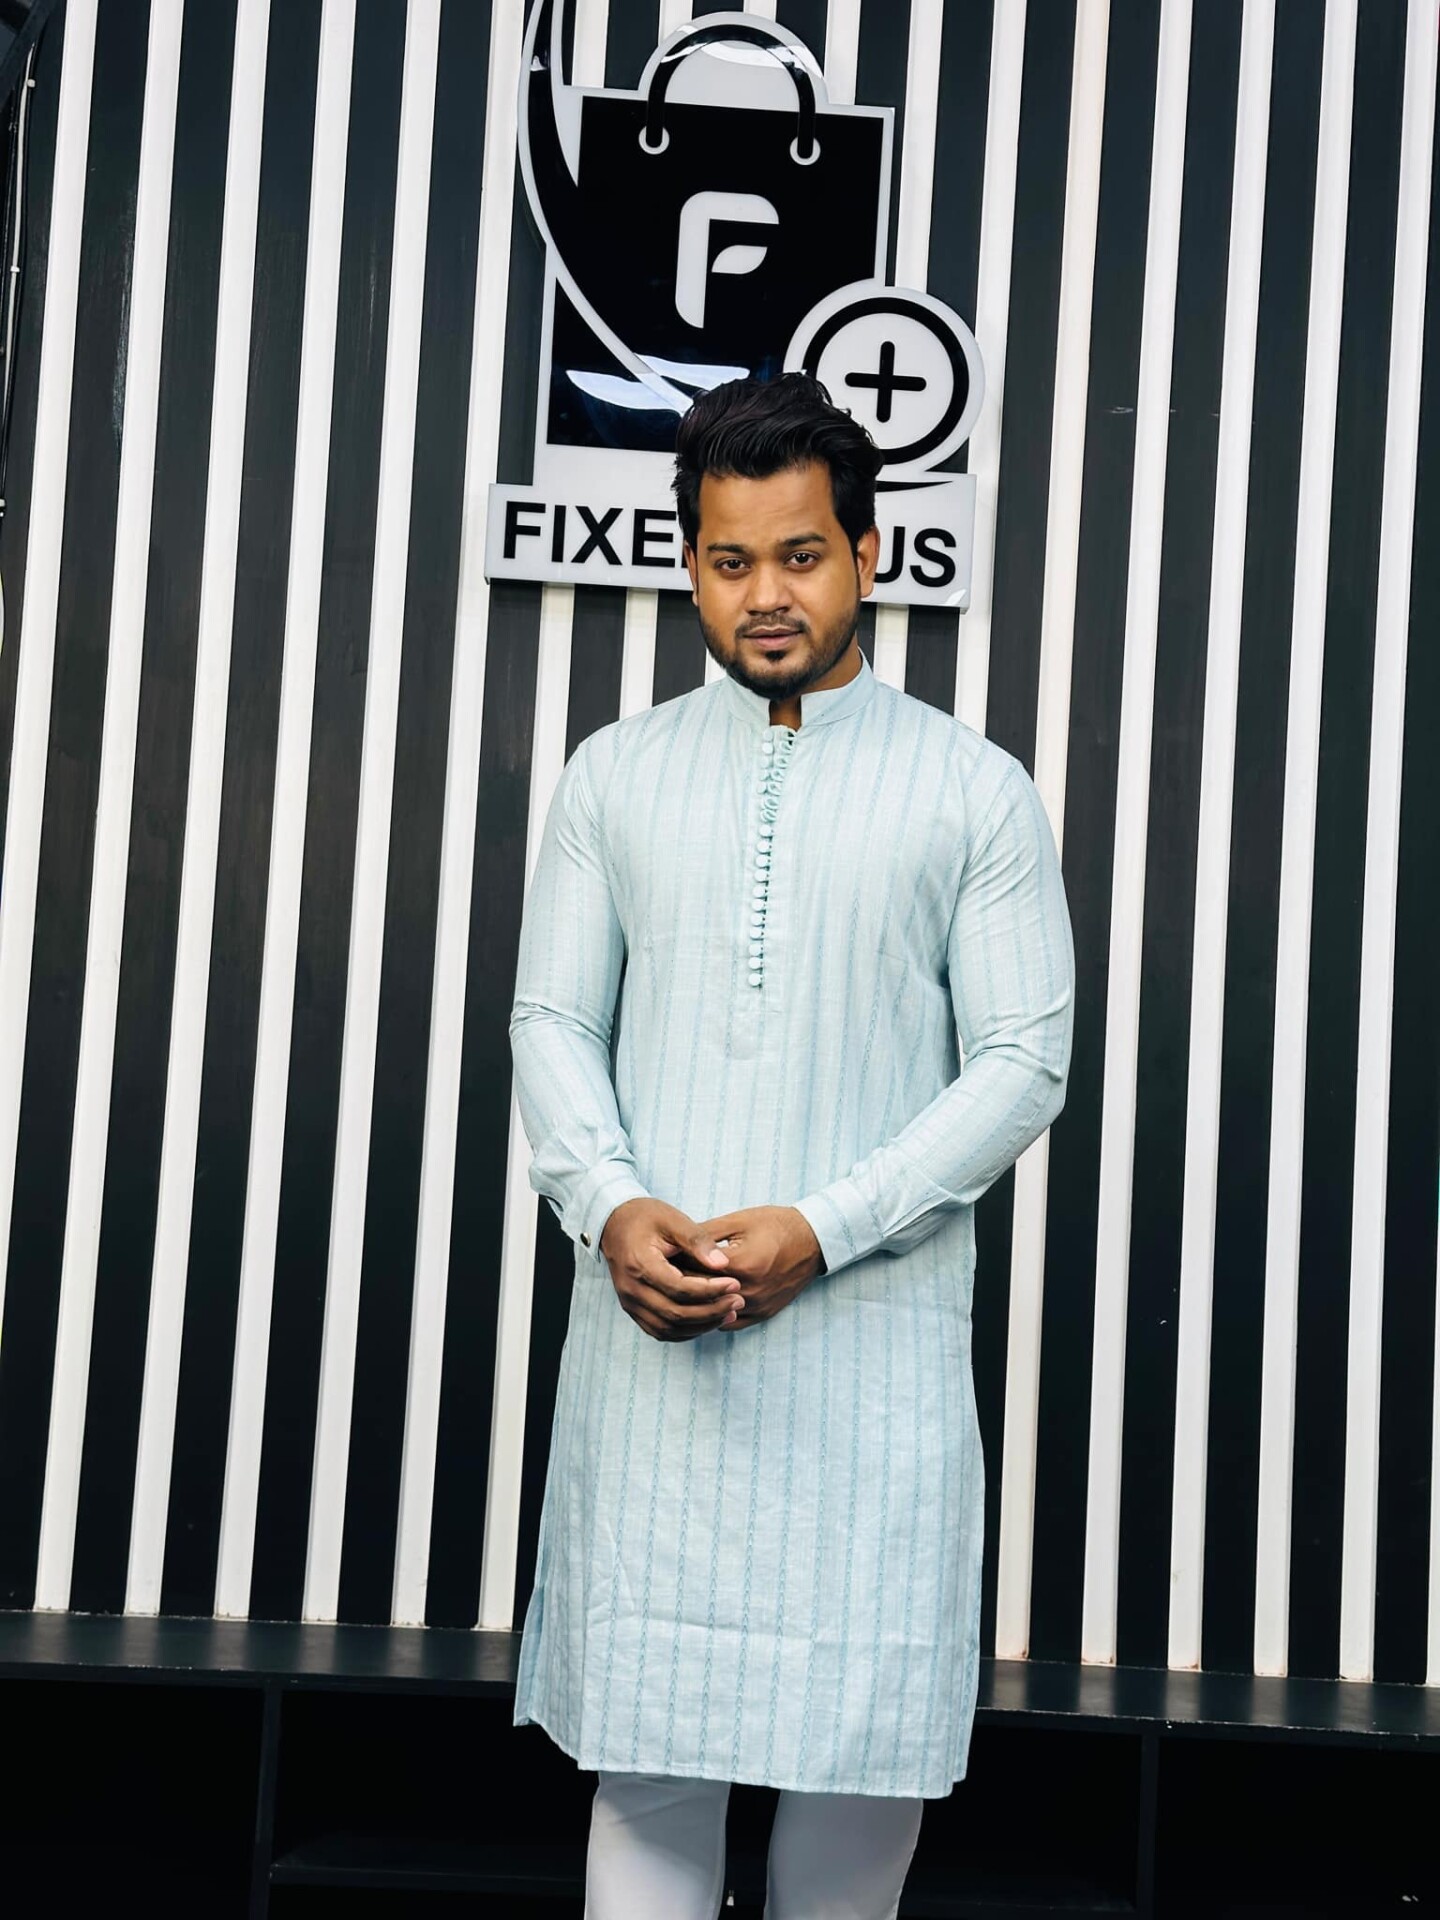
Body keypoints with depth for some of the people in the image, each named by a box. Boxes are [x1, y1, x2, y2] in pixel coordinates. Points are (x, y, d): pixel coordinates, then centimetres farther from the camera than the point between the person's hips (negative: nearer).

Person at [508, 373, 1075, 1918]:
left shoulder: (975, 792, 3)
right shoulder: (613, 776, 11)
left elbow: (1023, 1060, -2)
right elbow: (551, 1021, 9)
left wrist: (817, 1230, -13)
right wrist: (612, 1208, -10)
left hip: (875, 1331, -1)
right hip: (650, 1328, 2)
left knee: (866, 1731, 1)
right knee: (647, 1737, 4)